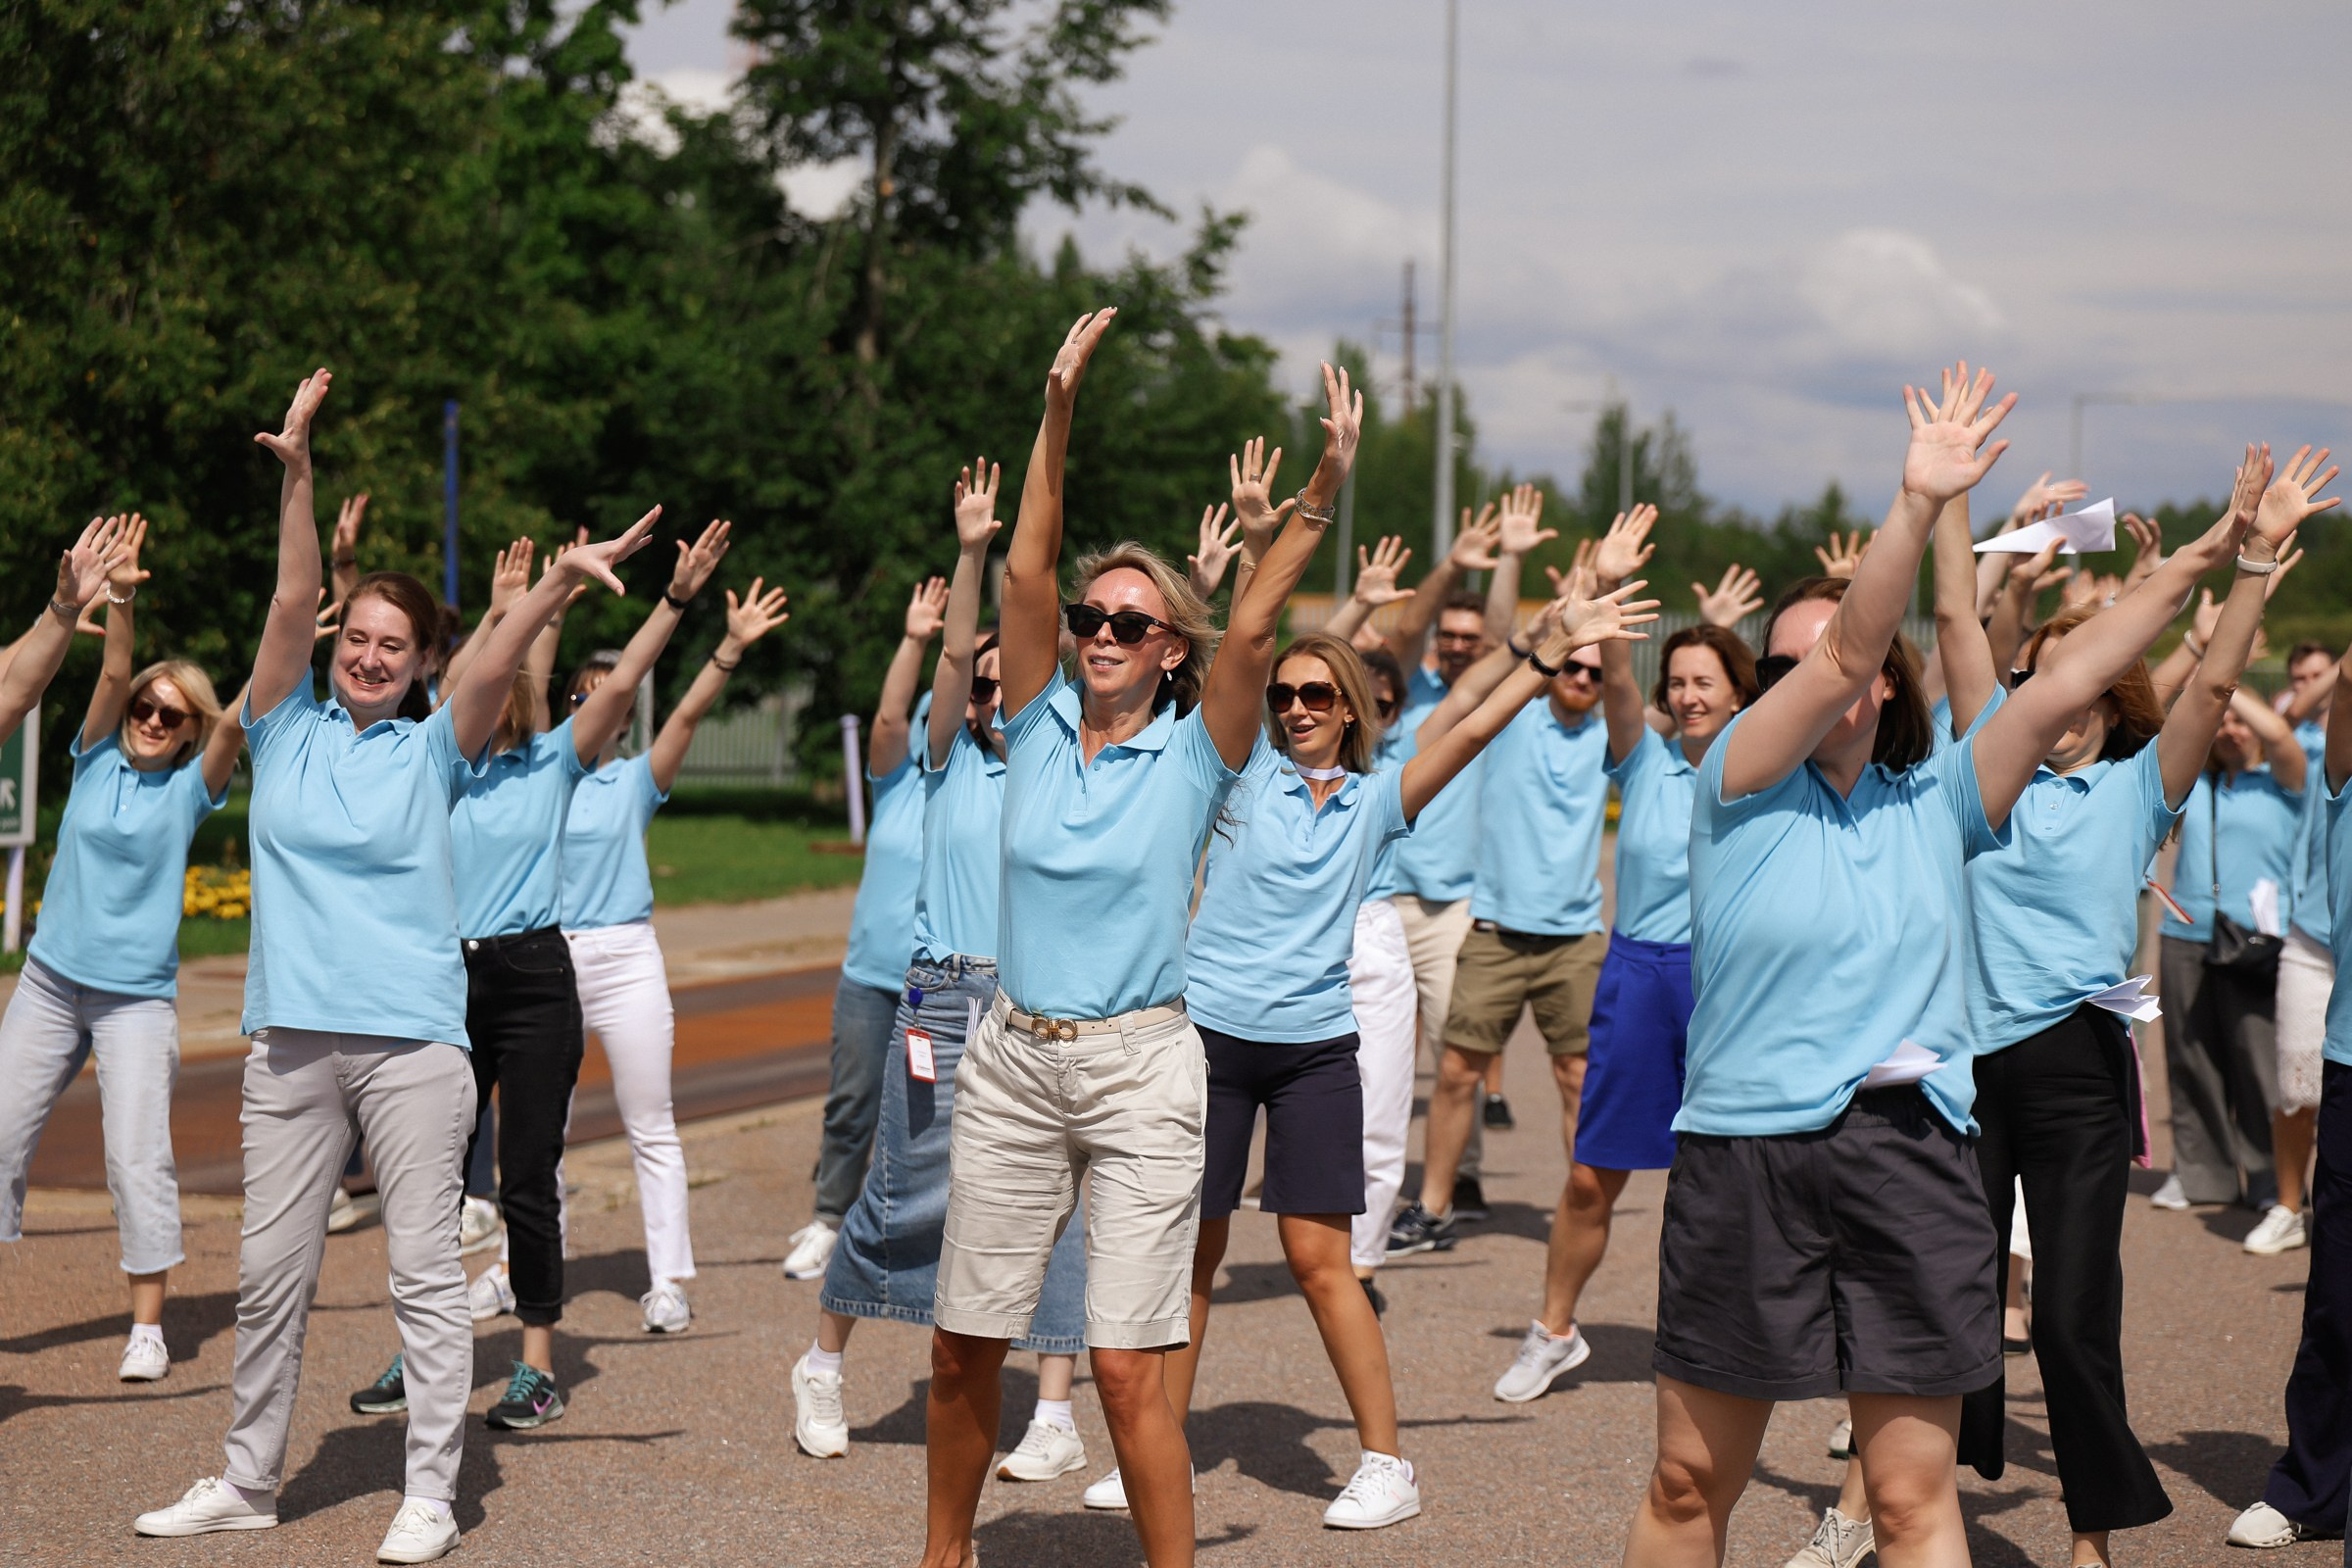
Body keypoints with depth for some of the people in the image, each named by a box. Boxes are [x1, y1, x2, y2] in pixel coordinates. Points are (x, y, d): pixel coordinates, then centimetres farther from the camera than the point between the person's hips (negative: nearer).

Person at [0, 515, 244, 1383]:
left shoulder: (190, 787, -1)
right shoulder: (97, 759, 3)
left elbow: (237, 724, -15)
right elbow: (111, 674, -10)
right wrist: (118, 600, -24)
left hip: (138, 995, -3)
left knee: (139, 1157, -9)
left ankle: (148, 1326, -1)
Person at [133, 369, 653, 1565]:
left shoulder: (430, 752, 5)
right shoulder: (287, 732, 8)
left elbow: (496, 666, -10)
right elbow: (292, 602, -2)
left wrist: (561, 580, -25)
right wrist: (296, 475, -14)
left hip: (412, 1036, -2)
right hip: (294, 1037, 2)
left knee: (425, 1269, -1)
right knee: (269, 1271, 9)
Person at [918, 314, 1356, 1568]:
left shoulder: (1194, 752, -1)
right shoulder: (1040, 725, 4)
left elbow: (1250, 631, -16)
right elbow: (1025, 573, -6)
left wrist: (1321, 494, -25)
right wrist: (1057, 420, -17)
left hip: (1140, 1065, -3)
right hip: (1011, 1061, 3)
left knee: (1127, 1366, -7)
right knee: (961, 1348, 9)